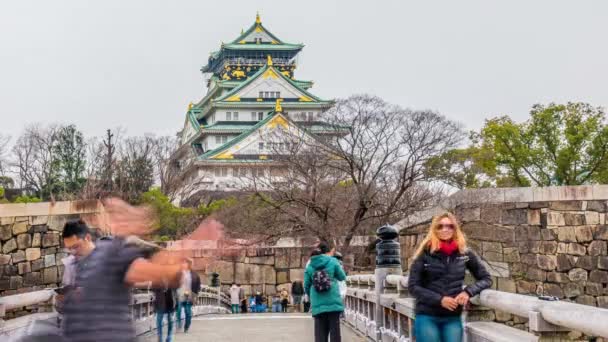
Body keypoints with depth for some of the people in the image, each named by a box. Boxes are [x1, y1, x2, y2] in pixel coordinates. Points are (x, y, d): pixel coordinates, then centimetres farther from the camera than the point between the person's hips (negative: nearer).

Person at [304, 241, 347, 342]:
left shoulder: (310, 266, 6)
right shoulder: (333, 261, -1)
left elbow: (306, 286, 8)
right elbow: (342, 277, 12)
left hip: (317, 305, 2)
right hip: (333, 303, -2)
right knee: (334, 332, 3)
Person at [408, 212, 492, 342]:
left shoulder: (465, 254, 4)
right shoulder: (425, 253, -3)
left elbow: (486, 279, 11)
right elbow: (412, 286, -5)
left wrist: (468, 291, -8)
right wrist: (439, 299, -16)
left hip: (453, 318, 2)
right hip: (427, 317, -2)